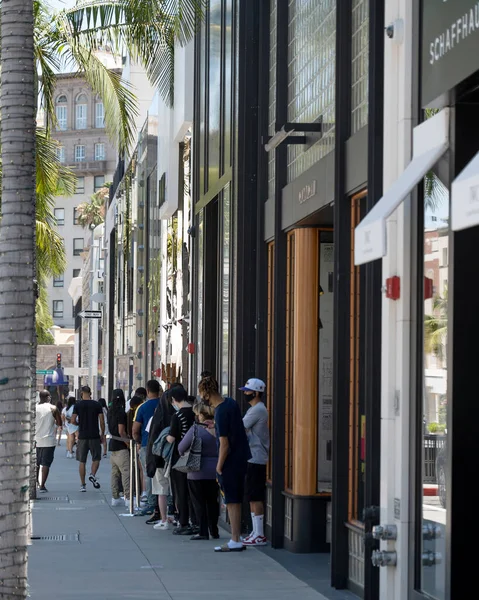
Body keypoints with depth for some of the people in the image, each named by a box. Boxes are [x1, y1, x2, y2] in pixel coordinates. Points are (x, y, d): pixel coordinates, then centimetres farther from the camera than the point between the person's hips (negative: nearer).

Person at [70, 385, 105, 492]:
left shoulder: (77, 405, -1)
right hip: (94, 436, 0)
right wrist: (102, 434, 8)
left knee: (82, 461, 7)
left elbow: (73, 421, -6)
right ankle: (93, 475, -13)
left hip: (82, 436, 0)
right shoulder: (97, 405, -1)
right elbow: (102, 421, -3)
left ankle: (82, 485, 5)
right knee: (96, 458, 12)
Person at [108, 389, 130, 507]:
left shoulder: (110, 411, 12)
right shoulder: (121, 412, -15)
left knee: (115, 473, 11)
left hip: (112, 444, 9)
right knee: (126, 472, -9)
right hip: (121, 447, -9)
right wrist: (128, 444, -12)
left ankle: (115, 497, 14)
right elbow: (121, 431, -19)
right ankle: (128, 498, -13)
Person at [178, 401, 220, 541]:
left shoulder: (196, 429, -15)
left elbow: (181, 448, -7)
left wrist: (184, 454, 14)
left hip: (198, 472, -5)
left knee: (199, 502, 4)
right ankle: (214, 531, 19)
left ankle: (203, 532, 3)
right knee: (212, 501, 15)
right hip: (215, 471, 5)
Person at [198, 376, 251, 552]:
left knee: (232, 502, -2)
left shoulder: (221, 413, -21)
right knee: (236, 501, 13)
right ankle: (236, 539, 18)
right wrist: (215, 427, 20)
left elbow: (224, 445, -20)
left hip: (231, 461, -9)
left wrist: (219, 466, -11)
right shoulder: (231, 402, 5)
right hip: (242, 458, 9)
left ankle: (235, 541, 2)